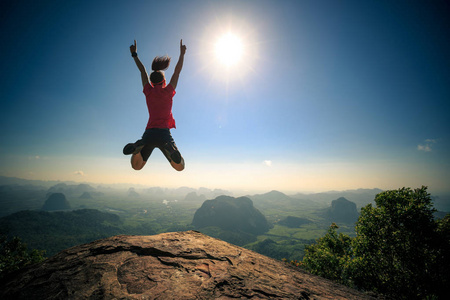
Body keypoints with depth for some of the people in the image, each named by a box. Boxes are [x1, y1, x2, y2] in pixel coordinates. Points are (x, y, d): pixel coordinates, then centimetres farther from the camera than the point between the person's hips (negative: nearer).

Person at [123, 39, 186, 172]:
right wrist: (182, 53, 29)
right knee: (180, 167, 3)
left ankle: (138, 147, -19)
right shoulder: (168, 91, 7)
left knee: (136, 166, 13)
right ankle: (170, 151, -30)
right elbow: (177, 71, 18)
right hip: (164, 133, -3)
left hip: (149, 133, 3)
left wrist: (134, 54, 41)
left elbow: (143, 71, 27)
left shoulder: (149, 91, 12)